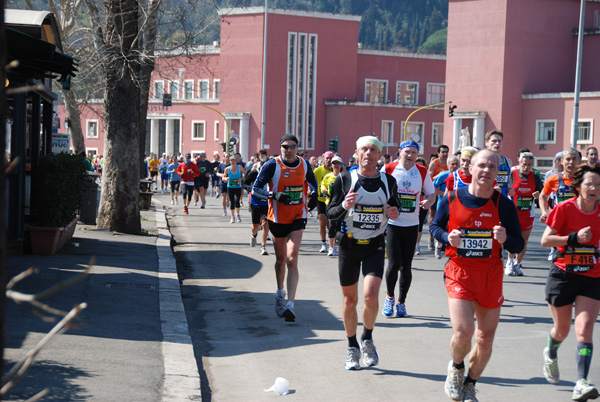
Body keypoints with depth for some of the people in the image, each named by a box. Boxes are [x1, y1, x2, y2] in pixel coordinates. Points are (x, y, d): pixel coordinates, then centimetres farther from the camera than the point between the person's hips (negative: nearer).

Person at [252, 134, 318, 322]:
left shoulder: (304, 164, 2)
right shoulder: (273, 165, -9)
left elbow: (311, 180, 23)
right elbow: (256, 188, -9)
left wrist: (314, 194, 3)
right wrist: (275, 195, -25)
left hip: (298, 217, 0)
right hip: (277, 218, 0)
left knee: (292, 260, -13)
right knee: (281, 260, 14)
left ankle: (290, 304, -16)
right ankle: (280, 292, 41)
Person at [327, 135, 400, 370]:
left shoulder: (389, 181, 3)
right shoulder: (345, 180, -3)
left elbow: (394, 204, 19)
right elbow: (331, 213, 0)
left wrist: (394, 213, -5)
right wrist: (344, 206, -22)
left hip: (375, 245, 0)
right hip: (349, 245, 0)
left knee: (370, 296, -17)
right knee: (350, 300, 6)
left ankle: (367, 340, 9)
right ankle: (352, 348, 25)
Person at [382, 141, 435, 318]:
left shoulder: (422, 172, 2)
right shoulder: (389, 169, -4)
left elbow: (431, 193, 11)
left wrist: (428, 202, -12)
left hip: (411, 225, 2)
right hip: (391, 223, -2)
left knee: (406, 266, 5)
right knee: (394, 264, -10)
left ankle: (401, 302, 21)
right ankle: (390, 297, 14)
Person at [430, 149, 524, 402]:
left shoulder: (504, 204, -2)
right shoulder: (452, 198, -4)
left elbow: (519, 245, 3)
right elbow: (435, 227, 11)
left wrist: (505, 239, -20)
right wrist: (448, 237, -11)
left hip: (491, 274, 2)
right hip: (459, 272, -2)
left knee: (486, 339, 8)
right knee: (463, 332, -18)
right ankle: (456, 368, 18)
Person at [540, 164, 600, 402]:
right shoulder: (565, 208, -10)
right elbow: (545, 240, -12)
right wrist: (574, 238, -21)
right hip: (563, 275, -2)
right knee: (562, 330, 13)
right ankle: (550, 354, 47)